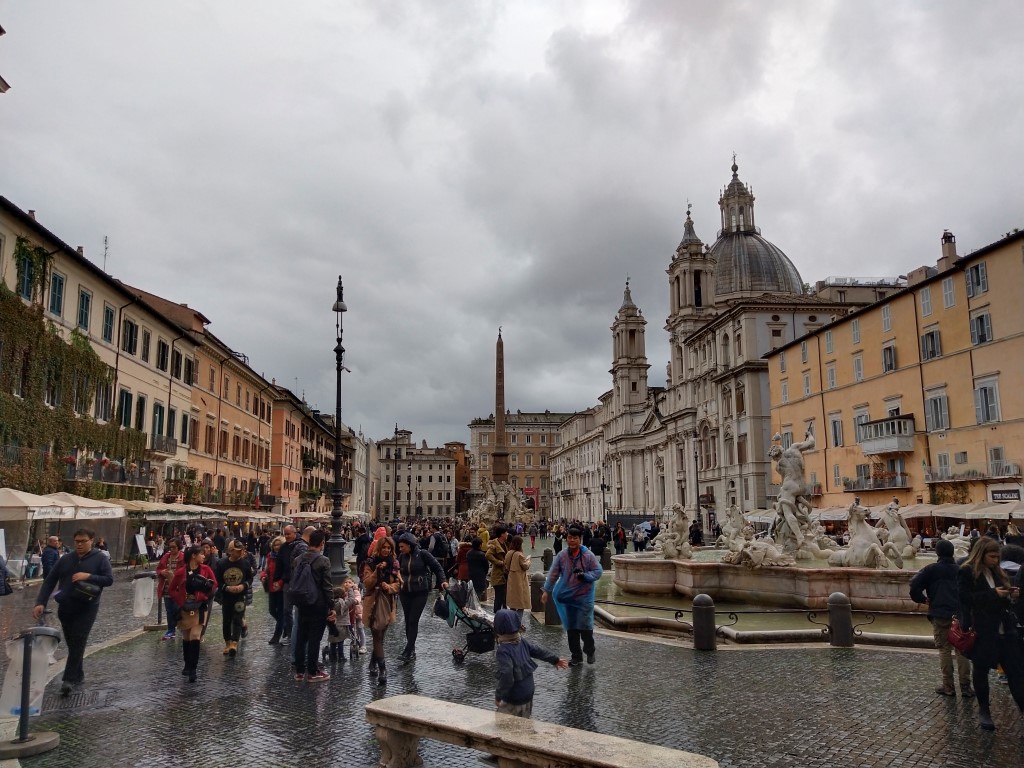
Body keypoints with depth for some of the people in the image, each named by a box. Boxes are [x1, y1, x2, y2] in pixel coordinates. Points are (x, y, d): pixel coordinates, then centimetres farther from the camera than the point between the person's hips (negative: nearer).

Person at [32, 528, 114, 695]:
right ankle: (78, 675, 25)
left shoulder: (100, 558, -4)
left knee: (78, 643, -11)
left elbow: (109, 579, -9)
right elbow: (49, 582, 6)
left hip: (87, 608, -5)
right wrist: (40, 603, -5)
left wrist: (88, 576, -22)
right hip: (65, 608, 5)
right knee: (71, 644, 12)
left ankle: (69, 680, -12)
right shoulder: (65, 559, 7)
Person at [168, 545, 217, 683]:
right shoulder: (181, 571, -5)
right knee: (186, 638, 13)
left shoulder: (206, 569, -2)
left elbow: (214, 584, 6)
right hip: (184, 609, 1)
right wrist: (180, 600, -9)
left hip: (199, 608, -1)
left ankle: (192, 669, -9)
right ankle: (187, 665, 31)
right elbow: (171, 589, 3)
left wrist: (205, 595, -9)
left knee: (195, 637, -11)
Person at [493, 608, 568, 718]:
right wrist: (555, 659, 24)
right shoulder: (522, 641, -3)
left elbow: (506, 675, -33)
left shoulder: (503, 651, -26)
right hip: (528, 694, 8)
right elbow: (538, 651, 10)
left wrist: (498, 696, -23)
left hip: (512, 700, -8)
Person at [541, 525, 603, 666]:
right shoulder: (562, 555, -4)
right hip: (567, 596, 3)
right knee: (571, 628, 10)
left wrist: (585, 576, -22)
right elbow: (553, 574, 0)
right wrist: (547, 591, -2)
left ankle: (590, 652, 22)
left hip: (584, 596, -3)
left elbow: (598, 571, -6)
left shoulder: (588, 555, -11)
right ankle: (576, 656, 24)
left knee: (585, 625, -5)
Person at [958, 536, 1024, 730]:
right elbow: (967, 598, -16)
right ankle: (983, 710, 21)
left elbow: (1003, 596, 20)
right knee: (981, 670, 7)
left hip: (1004, 628, 6)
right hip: (982, 630, -6)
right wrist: (993, 593, -21)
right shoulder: (967, 572, -9)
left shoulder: (996, 571, 11)